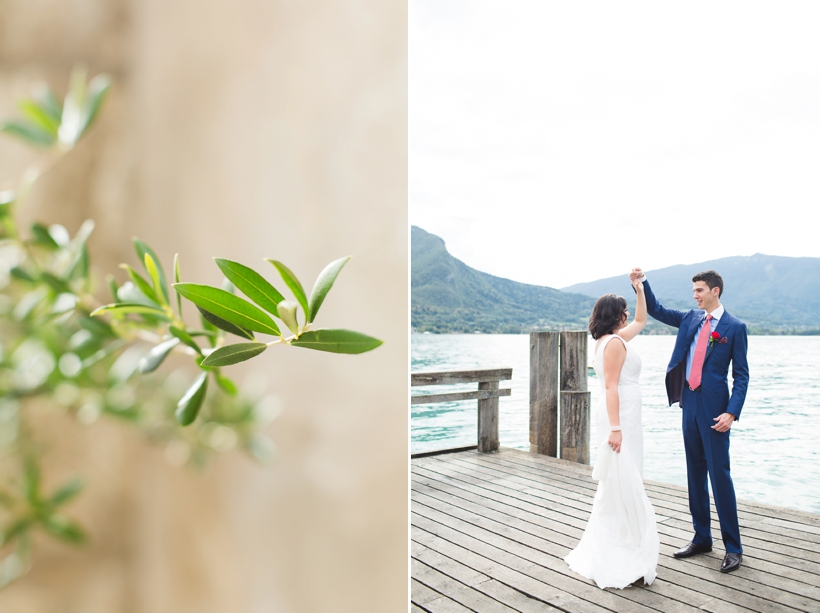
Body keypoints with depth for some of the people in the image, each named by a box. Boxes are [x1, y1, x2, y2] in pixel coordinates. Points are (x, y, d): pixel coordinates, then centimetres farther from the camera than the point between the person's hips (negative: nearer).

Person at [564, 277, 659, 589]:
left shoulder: (613, 339, 15)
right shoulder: (615, 343, -14)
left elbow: (641, 320, 31)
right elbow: (611, 387, -21)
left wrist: (639, 290, 24)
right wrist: (615, 428, -25)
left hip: (623, 417, 11)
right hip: (622, 418, -11)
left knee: (616, 485, 16)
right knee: (623, 484, -8)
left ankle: (605, 550, 26)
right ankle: (620, 562, -3)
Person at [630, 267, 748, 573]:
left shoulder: (734, 327, -5)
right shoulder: (690, 318, 11)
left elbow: (741, 375, -7)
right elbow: (656, 310, 16)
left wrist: (731, 413, -16)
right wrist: (641, 282, 1)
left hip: (714, 409, -6)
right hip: (689, 403, 6)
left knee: (719, 474, -4)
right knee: (695, 473, 12)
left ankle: (733, 547, 9)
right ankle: (701, 538, 24)